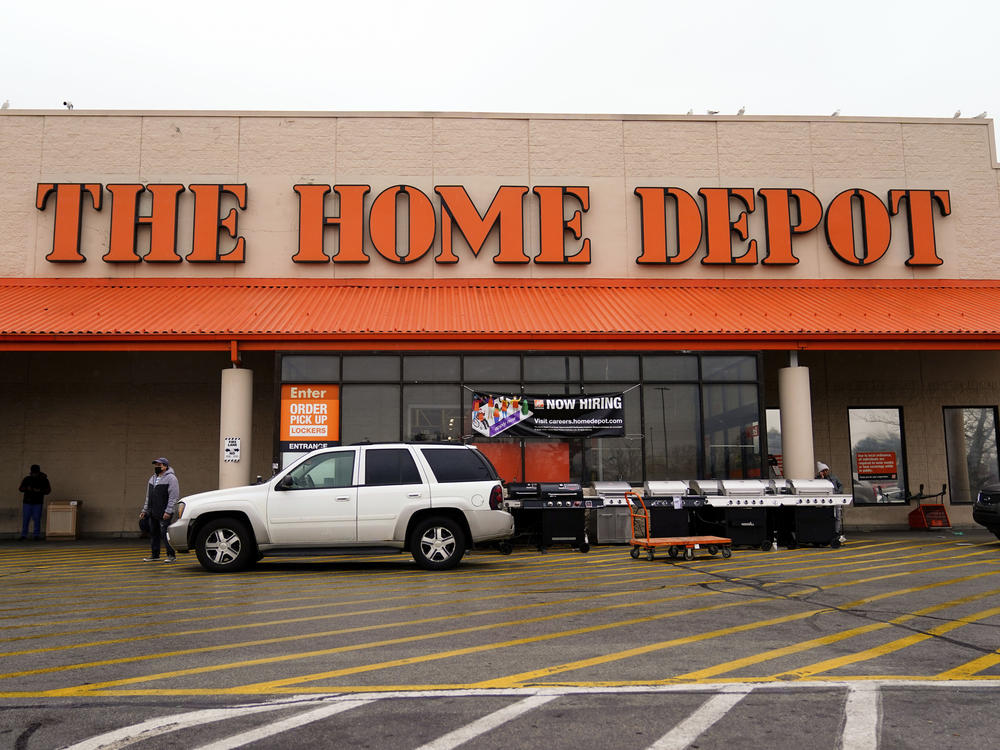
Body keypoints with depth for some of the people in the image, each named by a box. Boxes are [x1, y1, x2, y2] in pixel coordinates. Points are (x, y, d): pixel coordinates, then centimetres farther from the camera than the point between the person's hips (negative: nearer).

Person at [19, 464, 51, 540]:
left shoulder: (44, 480, 2)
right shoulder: (26, 479, 5)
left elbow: (48, 490, 2)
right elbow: (20, 489, 8)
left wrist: (40, 491, -16)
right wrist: (26, 488, -14)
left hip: (38, 503, -1)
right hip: (27, 502, 1)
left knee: (37, 519, -2)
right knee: (25, 519, 0)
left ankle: (37, 535, 6)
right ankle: (24, 535, 8)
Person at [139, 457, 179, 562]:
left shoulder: (170, 478, -8)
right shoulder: (152, 479, 19)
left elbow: (173, 497, -15)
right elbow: (148, 497, 25)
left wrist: (168, 511, -21)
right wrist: (144, 510, 19)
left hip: (164, 514, -8)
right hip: (153, 514, 8)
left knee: (165, 534, -9)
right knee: (153, 534, 12)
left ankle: (171, 555, -2)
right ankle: (155, 554, 22)